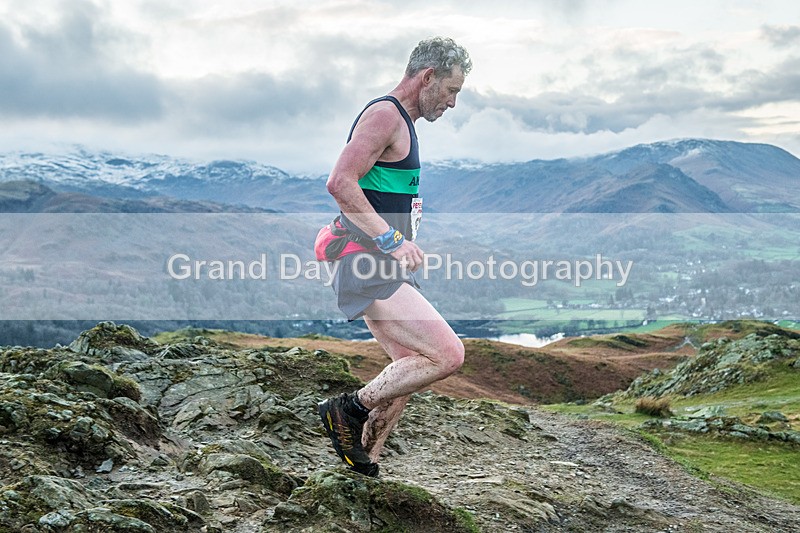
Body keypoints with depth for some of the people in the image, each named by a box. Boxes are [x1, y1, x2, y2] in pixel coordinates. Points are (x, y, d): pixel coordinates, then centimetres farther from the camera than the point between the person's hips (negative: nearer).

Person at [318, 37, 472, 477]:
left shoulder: (401, 122, 22)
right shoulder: (384, 114, -11)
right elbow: (340, 183, -24)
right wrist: (392, 240, -26)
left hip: (384, 269, 11)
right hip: (370, 268, -11)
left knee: (410, 366, 17)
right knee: (447, 354, -18)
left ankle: (363, 464, 25)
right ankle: (350, 409, -4)